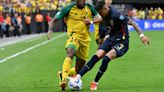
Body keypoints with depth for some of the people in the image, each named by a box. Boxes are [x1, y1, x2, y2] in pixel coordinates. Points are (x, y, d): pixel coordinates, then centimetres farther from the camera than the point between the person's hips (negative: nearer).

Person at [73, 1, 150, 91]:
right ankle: (78, 76, -17)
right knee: (97, 56, -13)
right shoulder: (106, 15, 2)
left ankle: (95, 83, -12)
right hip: (111, 39, 7)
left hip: (121, 42, -7)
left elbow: (131, 22, -23)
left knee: (106, 58, -27)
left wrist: (141, 35, -29)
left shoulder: (115, 15, -23)